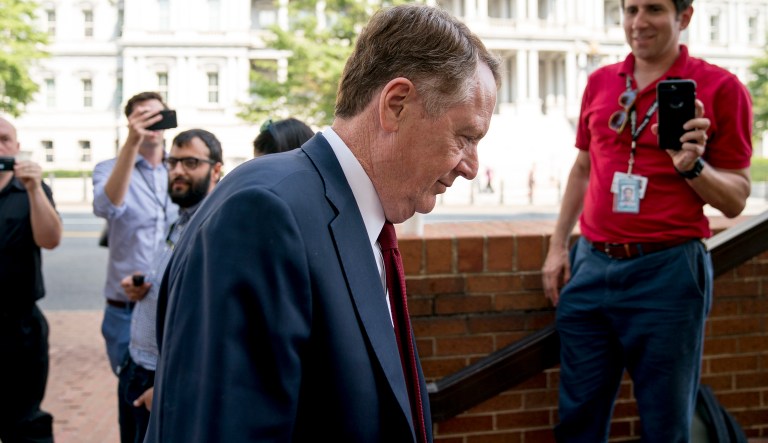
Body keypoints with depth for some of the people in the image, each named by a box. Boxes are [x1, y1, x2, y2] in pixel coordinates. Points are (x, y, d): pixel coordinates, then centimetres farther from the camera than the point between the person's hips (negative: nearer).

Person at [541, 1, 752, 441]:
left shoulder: (721, 88, -5)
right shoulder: (600, 81, 9)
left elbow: (736, 200, -3)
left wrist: (693, 166, -21)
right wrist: (558, 246, 15)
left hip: (667, 272, -4)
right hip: (592, 265, 5)